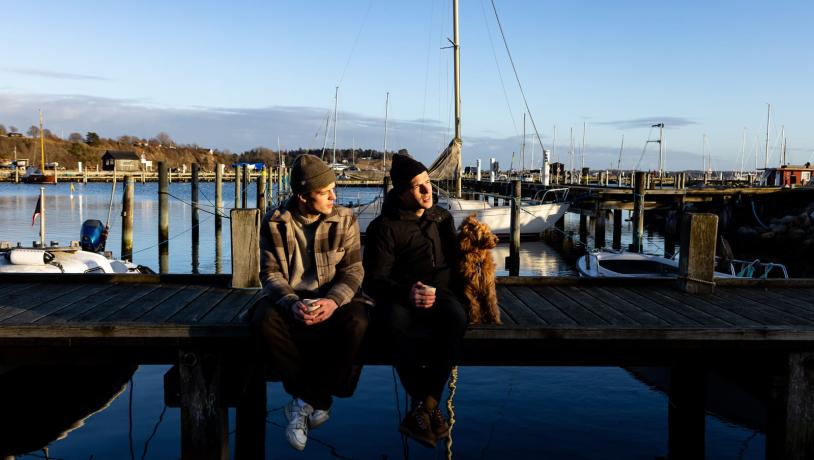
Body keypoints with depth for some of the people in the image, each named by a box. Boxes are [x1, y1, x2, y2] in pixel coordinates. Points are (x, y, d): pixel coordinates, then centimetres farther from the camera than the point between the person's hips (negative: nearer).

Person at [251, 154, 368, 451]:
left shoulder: (344, 220, -2)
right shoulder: (275, 224, -2)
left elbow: (353, 270, -7)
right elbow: (270, 273, -5)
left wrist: (333, 301, -28)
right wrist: (292, 304, -26)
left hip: (334, 298, 0)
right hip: (291, 298, 1)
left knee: (355, 323, -33)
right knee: (265, 320, -32)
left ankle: (305, 401, -16)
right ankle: (318, 402, -16)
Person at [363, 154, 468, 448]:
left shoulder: (443, 218, 16)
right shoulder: (384, 226, 0)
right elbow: (373, 280, -7)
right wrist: (406, 292, -28)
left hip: (440, 294, 3)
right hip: (400, 298, -3)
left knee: (456, 316, -34)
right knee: (395, 320, -39)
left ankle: (422, 406, -26)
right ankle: (429, 405, -21)